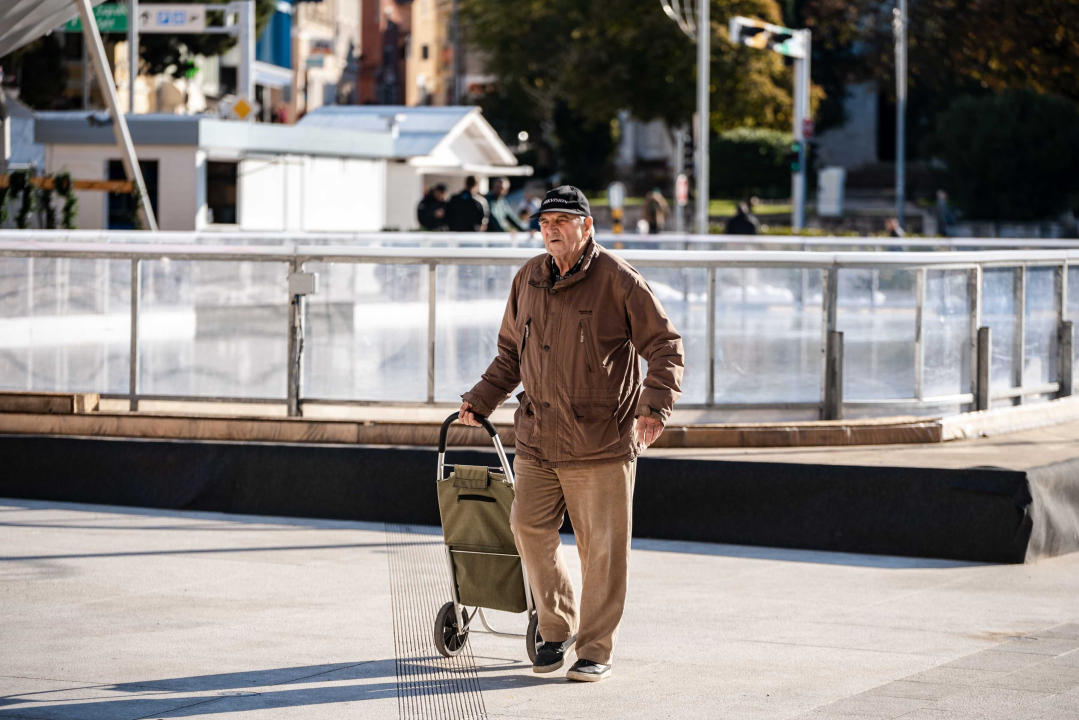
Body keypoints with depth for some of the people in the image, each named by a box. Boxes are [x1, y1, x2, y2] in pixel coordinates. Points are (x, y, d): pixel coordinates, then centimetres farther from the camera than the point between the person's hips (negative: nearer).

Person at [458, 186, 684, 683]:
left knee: (602, 548, 0)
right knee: (530, 529, -1)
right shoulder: (529, 279, 10)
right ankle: (556, 628, 18)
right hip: (537, 439, 5)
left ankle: (596, 650, 11)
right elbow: (511, 353, 24)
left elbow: (666, 347, -6)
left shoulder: (616, 280, -7)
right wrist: (480, 400, 16)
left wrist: (655, 406, -18)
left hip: (602, 442, -5)